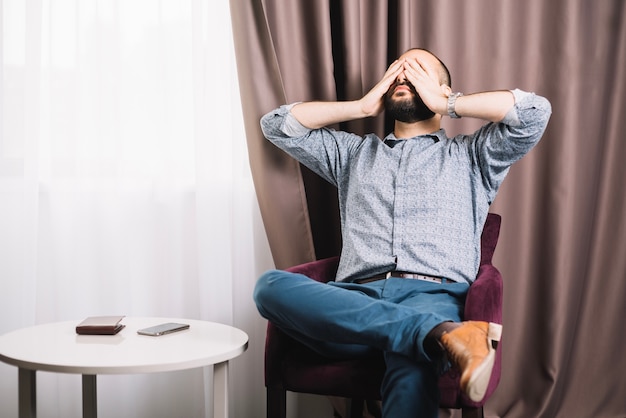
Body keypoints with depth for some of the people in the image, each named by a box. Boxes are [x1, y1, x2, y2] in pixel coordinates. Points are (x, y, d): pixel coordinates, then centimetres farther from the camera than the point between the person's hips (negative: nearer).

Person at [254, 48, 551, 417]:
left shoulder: (470, 155, 26)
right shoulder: (354, 152, 34)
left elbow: (535, 111, 11)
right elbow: (279, 125, 28)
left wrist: (446, 104, 16)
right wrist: (363, 106, 26)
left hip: (433, 294, -3)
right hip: (356, 298, 3)